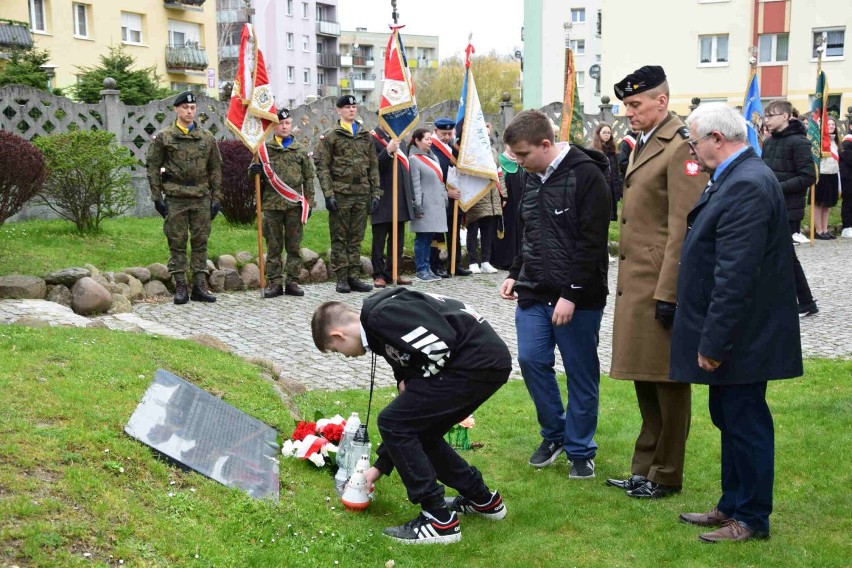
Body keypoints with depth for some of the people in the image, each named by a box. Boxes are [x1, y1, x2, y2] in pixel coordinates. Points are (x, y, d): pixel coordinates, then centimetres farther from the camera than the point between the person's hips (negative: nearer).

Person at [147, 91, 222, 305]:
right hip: (175, 198, -2)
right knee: (177, 244, 1)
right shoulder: (163, 137, 2)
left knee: (200, 243, 5)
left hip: (201, 198, 2)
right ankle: (180, 288, 7)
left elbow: (215, 169, 10)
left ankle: (200, 287, 11)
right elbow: (153, 168, 2)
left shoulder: (207, 138, 8)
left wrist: (216, 198, 5)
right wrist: (157, 197, -4)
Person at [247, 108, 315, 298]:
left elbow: (308, 177, 8)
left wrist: (309, 202, 2)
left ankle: (292, 282, 13)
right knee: (273, 246, 5)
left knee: (294, 245, 5)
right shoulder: (265, 148, 5)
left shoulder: (301, 150, 7)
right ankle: (274, 283, 10)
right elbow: (254, 171, 11)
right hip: (271, 204, 0)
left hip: (294, 204, 0)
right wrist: (254, 170, -14)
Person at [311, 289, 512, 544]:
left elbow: (439, 343, -20)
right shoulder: (382, 331, 23)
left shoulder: (380, 315, -9)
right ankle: (483, 500, 33)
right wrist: (380, 466, 33)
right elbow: (405, 418, 28)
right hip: (489, 363, 10)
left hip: (478, 361, -10)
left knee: (391, 423, -2)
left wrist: (417, 383, -1)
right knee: (417, 431, 21)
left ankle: (440, 520, 3)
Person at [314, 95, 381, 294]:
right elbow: (322, 166, -4)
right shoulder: (330, 136, 0)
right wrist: (328, 194, -12)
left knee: (356, 238, 8)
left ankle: (353, 277, 14)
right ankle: (341, 279, 6)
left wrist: (375, 193, 6)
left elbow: (373, 166, 14)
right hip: (340, 193, -4)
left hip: (362, 194, 4)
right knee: (339, 238, 1)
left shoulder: (366, 135, 13)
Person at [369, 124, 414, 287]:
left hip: (401, 199, 7)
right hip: (383, 200, -7)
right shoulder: (372, 138, -6)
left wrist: (410, 197, 17)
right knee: (380, 238, 1)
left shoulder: (399, 139, 18)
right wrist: (388, 151, -30)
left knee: (398, 238, 10)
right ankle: (379, 274, 6)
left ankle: (394, 273, 16)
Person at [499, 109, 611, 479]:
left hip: (578, 298, -6)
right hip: (534, 295, 7)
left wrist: (571, 294, -19)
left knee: (581, 373, 4)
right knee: (531, 360, 3)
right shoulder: (532, 179, 11)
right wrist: (515, 274, 10)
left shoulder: (586, 175, -13)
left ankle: (580, 450, 19)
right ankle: (554, 434, 24)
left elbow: (592, 242, -17)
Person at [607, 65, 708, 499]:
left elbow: (683, 229, -18)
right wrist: (626, 285, 18)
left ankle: (667, 476, 15)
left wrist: (668, 294, -20)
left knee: (668, 381, 3)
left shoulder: (681, 148, -13)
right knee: (644, 380, 16)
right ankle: (645, 468, 27)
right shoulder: (642, 145, 15)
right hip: (635, 283, 9)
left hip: (662, 285, -9)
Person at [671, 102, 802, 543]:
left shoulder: (747, 185, -23)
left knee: (744, 422, 3)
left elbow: (735, 276, -27)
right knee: (730, 419, 19)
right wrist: (710, 336, 18)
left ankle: (751, 519, 17)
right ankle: (732, 506, 32)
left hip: (741, 335, -10)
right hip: (732, 332, 10)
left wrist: (713, 341, -23)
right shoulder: (736, 177, 10)